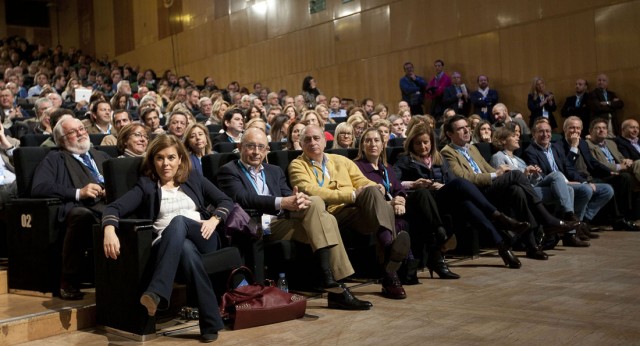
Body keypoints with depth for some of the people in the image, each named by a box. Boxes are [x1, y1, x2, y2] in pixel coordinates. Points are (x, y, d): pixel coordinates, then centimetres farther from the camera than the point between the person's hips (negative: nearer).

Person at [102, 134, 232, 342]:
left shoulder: (194, 179, 22)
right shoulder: (145, 186, 15)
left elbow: (226, 201, 16)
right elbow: (114, 208, 0)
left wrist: (213, 220, -6)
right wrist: (109, 230, -23)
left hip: (202, 238, 1)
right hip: (170, 245, -1)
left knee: (178, 221, -35)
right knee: (186, 249, -40)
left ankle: (156, 294, -48)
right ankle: (211, 321, -42)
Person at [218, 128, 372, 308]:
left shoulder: (275, 171, 26)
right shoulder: (229, 171, 5)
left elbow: (287, 194, 11)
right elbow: (242, 199, -13)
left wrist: (297, 198, -16)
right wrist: (281, 203, -26)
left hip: (281, 224, 7)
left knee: (321, 211, -20)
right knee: (315, 203, -22)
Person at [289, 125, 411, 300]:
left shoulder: (341, 160, 30)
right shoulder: (297, 165, 13)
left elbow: (361, 181, 19)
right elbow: (310, 191, -6)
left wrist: (374, 188, -8)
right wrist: (351, 195, -12)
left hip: (359, 207, 4)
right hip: (332, 213, -4)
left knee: (371, 190, -30)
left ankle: (388, 242, -44)